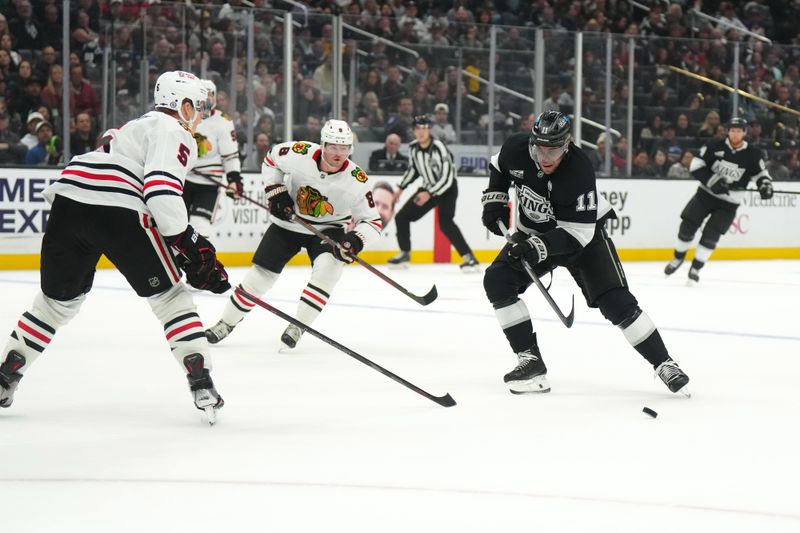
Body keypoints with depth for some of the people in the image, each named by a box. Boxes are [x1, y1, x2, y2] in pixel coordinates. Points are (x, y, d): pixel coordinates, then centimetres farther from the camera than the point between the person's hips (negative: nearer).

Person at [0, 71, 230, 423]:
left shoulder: (139, 126, 34)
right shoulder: (175, 133, 5)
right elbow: (161, 189, -12)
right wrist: (186, 244, -10)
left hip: (68, 200, 8)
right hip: (117, 211, -8)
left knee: (59, 298, 21)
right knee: (168, 294, 2)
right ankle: (200, 381, -5)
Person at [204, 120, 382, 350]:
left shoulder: (356, 180, -24)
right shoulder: (300, 154, -23)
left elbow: (372, 221, -18)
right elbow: (271, 159, -1)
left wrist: (355, 240, -36)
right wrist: (276, 192, -10)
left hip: (328, 229, -1)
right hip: (289, 221, 1)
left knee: (328, 267, -28)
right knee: (261, 273, 1)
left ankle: (298, 326, -15)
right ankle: (227, 323, 19)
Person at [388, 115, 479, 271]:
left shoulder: (439, 148, -26)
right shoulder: (413, 147, -5)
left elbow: (447, 178, -28)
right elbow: (413, 169, 14)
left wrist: (429, 194, -32)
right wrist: (401, 189, 12)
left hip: (447, 189, -7)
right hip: (428, 188, 7)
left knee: (445, 223, -27)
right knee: (402, 216, 3)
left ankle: (469, 257, -23)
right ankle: (404, 254, 20)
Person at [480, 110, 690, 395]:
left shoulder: (579, 171, -34)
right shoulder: (516, 149, -19)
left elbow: (578, 232, -32)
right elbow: (499, 167, 8)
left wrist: (541, 246, -43)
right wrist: (495, 198, -4)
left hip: (584, 233, -5)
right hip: (534, 232, 5)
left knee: (616, 302, -15)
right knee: (497, 281, -15)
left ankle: (663, 363, -3)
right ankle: (530, 360, -9)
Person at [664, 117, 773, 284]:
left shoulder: (752, 154, -7)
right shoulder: (715, 147, -10)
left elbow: (761, 172, 5)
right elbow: (695, 165, -10)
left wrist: (765, 185, -17)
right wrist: (711, 180, -22)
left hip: (728, 203, -1)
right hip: (706, 194, 1)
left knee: (711, 235, -11)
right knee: (688, 226, -3)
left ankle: (696, 268, 4)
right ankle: (678, 258, 22)